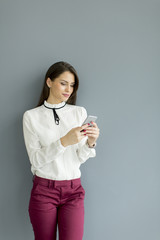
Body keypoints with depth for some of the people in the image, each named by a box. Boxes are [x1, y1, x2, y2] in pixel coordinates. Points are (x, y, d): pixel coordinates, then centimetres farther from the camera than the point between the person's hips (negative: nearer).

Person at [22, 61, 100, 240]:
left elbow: (80, 159, 2)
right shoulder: (31, 116, -2)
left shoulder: (80, 112, 3)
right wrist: (64, 141, -23)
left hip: (73, 191, 1)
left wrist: (90, 143, -19)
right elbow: (35, 160, -10)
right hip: (43, 190, -1)